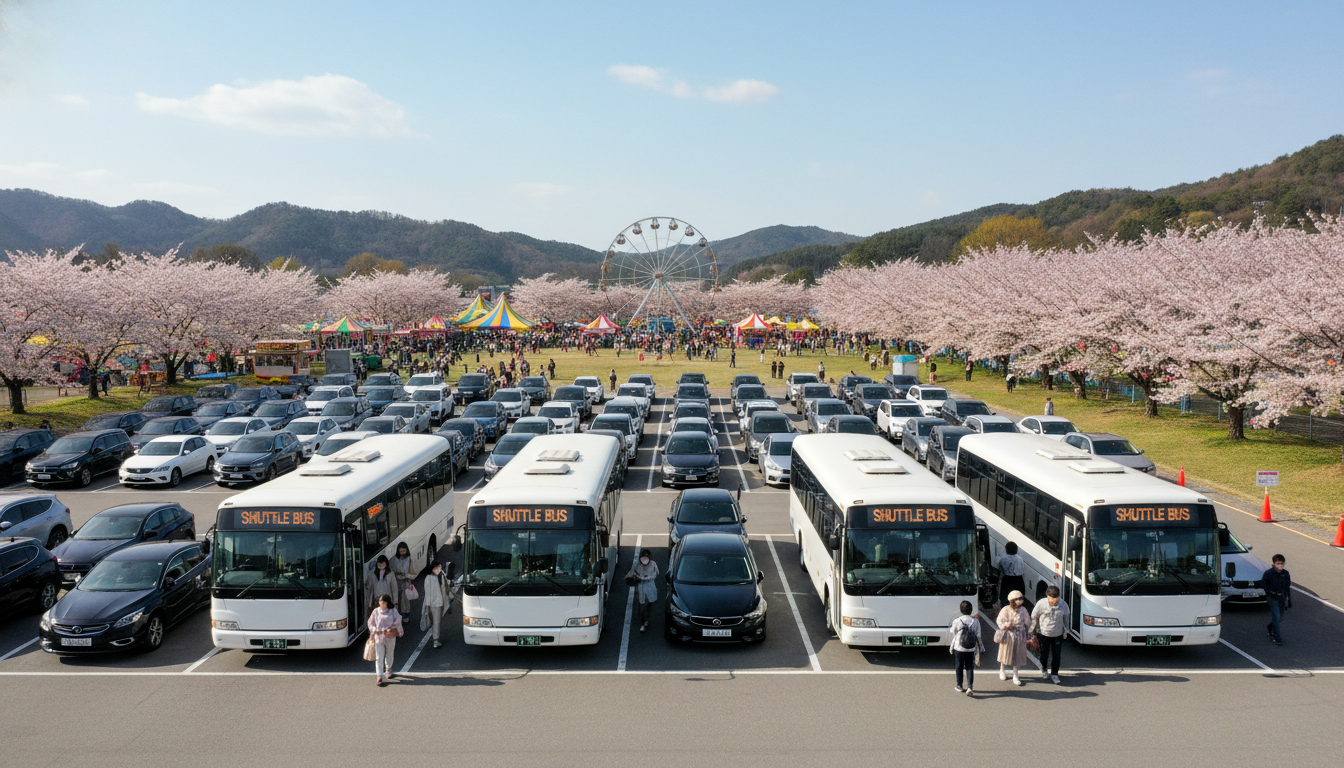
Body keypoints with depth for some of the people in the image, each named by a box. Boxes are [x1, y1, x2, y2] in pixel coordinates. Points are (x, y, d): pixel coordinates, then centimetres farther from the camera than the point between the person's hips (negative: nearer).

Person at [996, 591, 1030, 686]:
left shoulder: (1023, 610, -6)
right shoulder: (1006, 610, -13)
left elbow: (1028, 622, 5)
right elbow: (1000, 621, -6)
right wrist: (1005, 625, -24)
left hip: (1019, 635, 2)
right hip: (1008, 635, -2)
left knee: (1017, 656, 7)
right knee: (1005, 654, 14)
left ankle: (1015, 676, 19)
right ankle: (1002, 671, 37)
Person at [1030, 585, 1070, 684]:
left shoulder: (1063, 605, -12)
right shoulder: (1041, 604, -18)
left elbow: (1066, 618, 7)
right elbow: (1034, 618, -6)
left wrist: (1065, 631, 13)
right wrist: (1032, 633, -1)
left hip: (1058, 635, 1)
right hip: (1043, 634, -1)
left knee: (1056, 656, 5)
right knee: (1044, 654, 10)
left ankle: (1054, 675, 25)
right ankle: (1043, 668, 42)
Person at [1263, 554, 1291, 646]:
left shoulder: (1285, 573, -1)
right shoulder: (1269, 573, -14)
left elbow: (1288, 587, 8)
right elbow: (1262, 583, 0)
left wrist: (1289, 600, 11)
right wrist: (1269, 591, -12)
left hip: (1282, 598, 5)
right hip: (1273, 599, -5)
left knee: (1280, 618, 13)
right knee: (1276, 617, -8)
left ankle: (1270, 628, 40)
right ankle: (1277, 638, 0)